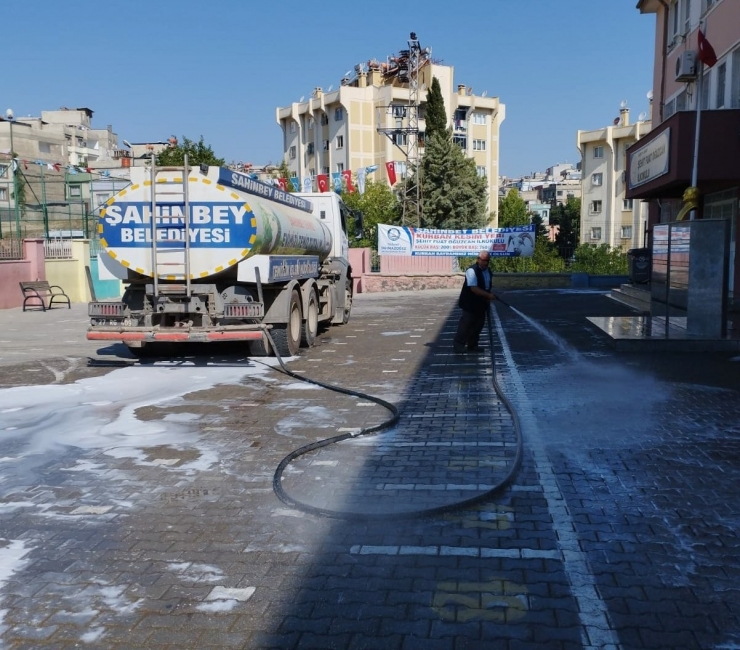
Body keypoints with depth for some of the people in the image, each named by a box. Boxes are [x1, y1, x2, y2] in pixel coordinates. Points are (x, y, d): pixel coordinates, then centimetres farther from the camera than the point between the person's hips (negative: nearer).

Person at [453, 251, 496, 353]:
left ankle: (472, 345, 23)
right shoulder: (472, 271, -19)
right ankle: (458, 344, 6)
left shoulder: (488, 272, 9)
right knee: (466, 324, -5)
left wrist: (489, 297, 6)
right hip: (470, 304, -8)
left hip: (481, 304, 8)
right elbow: (474, 288, -27)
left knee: (479, 324, 12)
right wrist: (488, 295, -28)